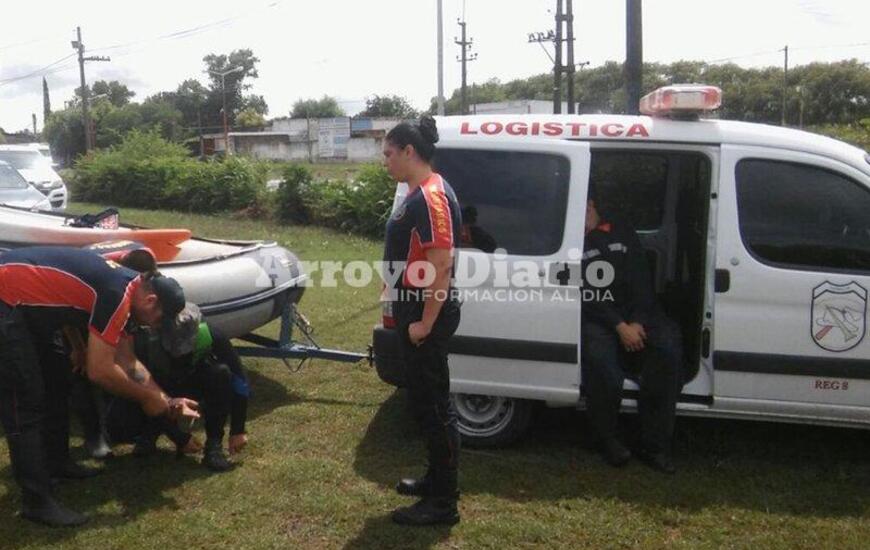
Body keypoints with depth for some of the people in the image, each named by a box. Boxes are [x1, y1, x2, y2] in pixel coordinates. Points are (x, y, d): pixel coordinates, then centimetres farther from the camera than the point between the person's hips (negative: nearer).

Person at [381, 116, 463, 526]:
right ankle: (437, 480, 33)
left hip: (427, 316, -10)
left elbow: (442, 266, -24)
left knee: (432, 404, -2)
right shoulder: (418, 193, 12)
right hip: (415, 311, 10)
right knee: (424, 399, 18)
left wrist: (426, 322, -22)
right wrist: (412, 316, 18)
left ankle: (443, 502, 10)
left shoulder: (432, 197, -19)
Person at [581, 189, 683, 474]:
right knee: (599, 356, -35)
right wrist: (619, 327, -17)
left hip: (636, 315, 3)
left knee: (667, 346, -26)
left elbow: (641, 281, 9)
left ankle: (654, 445, -20)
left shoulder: (622, 234, 19)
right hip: (595, 319, -3)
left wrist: (637, 322, -8)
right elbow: (585, 296, -5)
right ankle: (607, 439, -12)